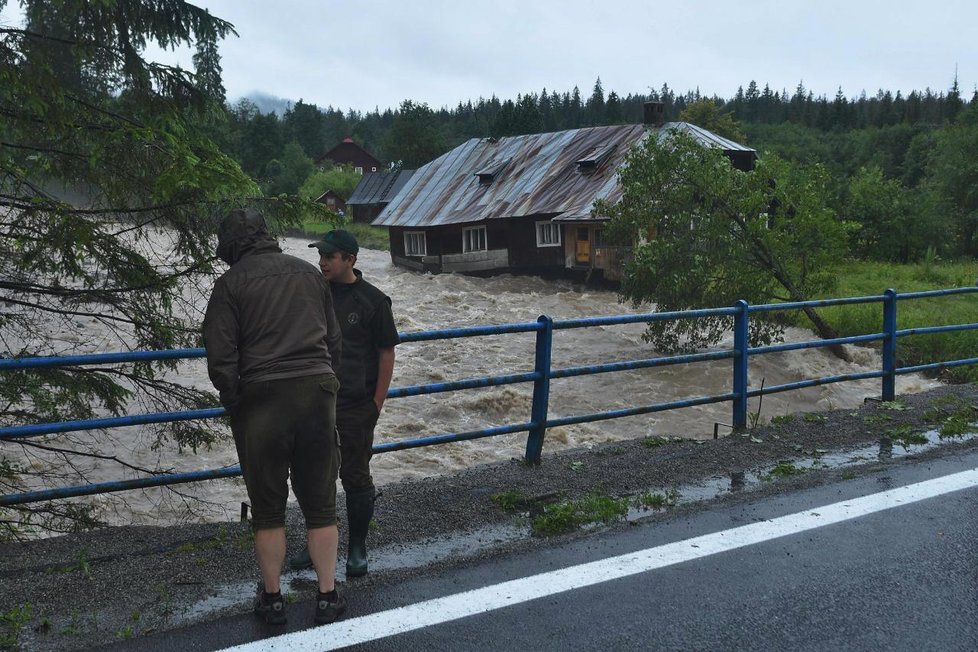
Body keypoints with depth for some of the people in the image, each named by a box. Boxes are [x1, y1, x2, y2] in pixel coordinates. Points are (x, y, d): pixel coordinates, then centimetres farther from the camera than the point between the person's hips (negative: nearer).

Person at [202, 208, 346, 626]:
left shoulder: (231, 283, -2)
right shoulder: (309, 273, 12)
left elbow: (221, 360, -7)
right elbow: (335, 342, 13)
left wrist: (234, 406, 5)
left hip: (261, 401, -3)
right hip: (318, 394, 3)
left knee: (268, 508, 11)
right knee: (320, 504, 11)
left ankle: (272, 599, 22)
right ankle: (328, 596, 17)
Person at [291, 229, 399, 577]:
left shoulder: (373, 300, -8)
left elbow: (386, 353, -5)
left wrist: (377, 404, -7)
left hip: (356, 406, -4)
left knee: (356, 476, 6)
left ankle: (357, 548, 21)